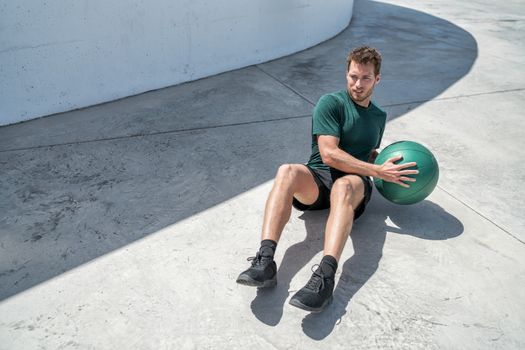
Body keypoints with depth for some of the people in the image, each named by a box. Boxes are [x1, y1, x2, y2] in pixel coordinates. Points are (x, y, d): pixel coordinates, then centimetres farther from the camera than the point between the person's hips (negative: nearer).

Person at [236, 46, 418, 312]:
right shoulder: (331, 103, 2)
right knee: (287, 172, -37)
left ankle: (325, 277, -56)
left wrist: (390, 167, 12)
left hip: (355, 183, 2)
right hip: (317, 179, -1)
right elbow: (329, 153, -11)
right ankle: (265, 261, -49)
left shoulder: (379, 116, 23)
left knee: (344, 186, -38)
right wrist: (377, 170, -12)